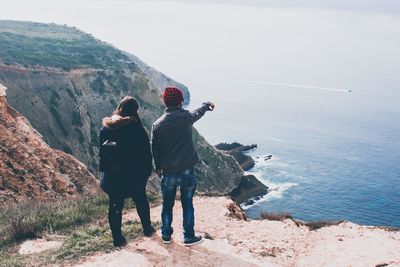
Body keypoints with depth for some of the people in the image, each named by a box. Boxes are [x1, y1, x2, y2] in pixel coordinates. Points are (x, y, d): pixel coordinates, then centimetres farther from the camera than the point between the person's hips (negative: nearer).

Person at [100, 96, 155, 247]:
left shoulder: (106, 128, -1)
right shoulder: (136, 128, -13)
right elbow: (146, 152, -10)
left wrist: (105, 171, 16)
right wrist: (148, 171, 3)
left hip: (111, 174, 3)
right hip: (134, 174, -2)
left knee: (115, 205, 10)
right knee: (141, 200, 19)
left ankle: (117, 239, 15)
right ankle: (147, 229, 34)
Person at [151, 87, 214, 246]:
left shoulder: (157, 124, -6)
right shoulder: (186, 117, -10)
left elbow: (155, 149, 4)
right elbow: (199, 112, 14)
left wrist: (158, 167, 19)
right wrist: (207, 105, 36)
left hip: (167, 172, 1)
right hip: (187, 170, -1)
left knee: (167, 205, 16)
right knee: (187, 205, 11)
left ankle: (166, 235, 27)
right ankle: (189, 237, 19)